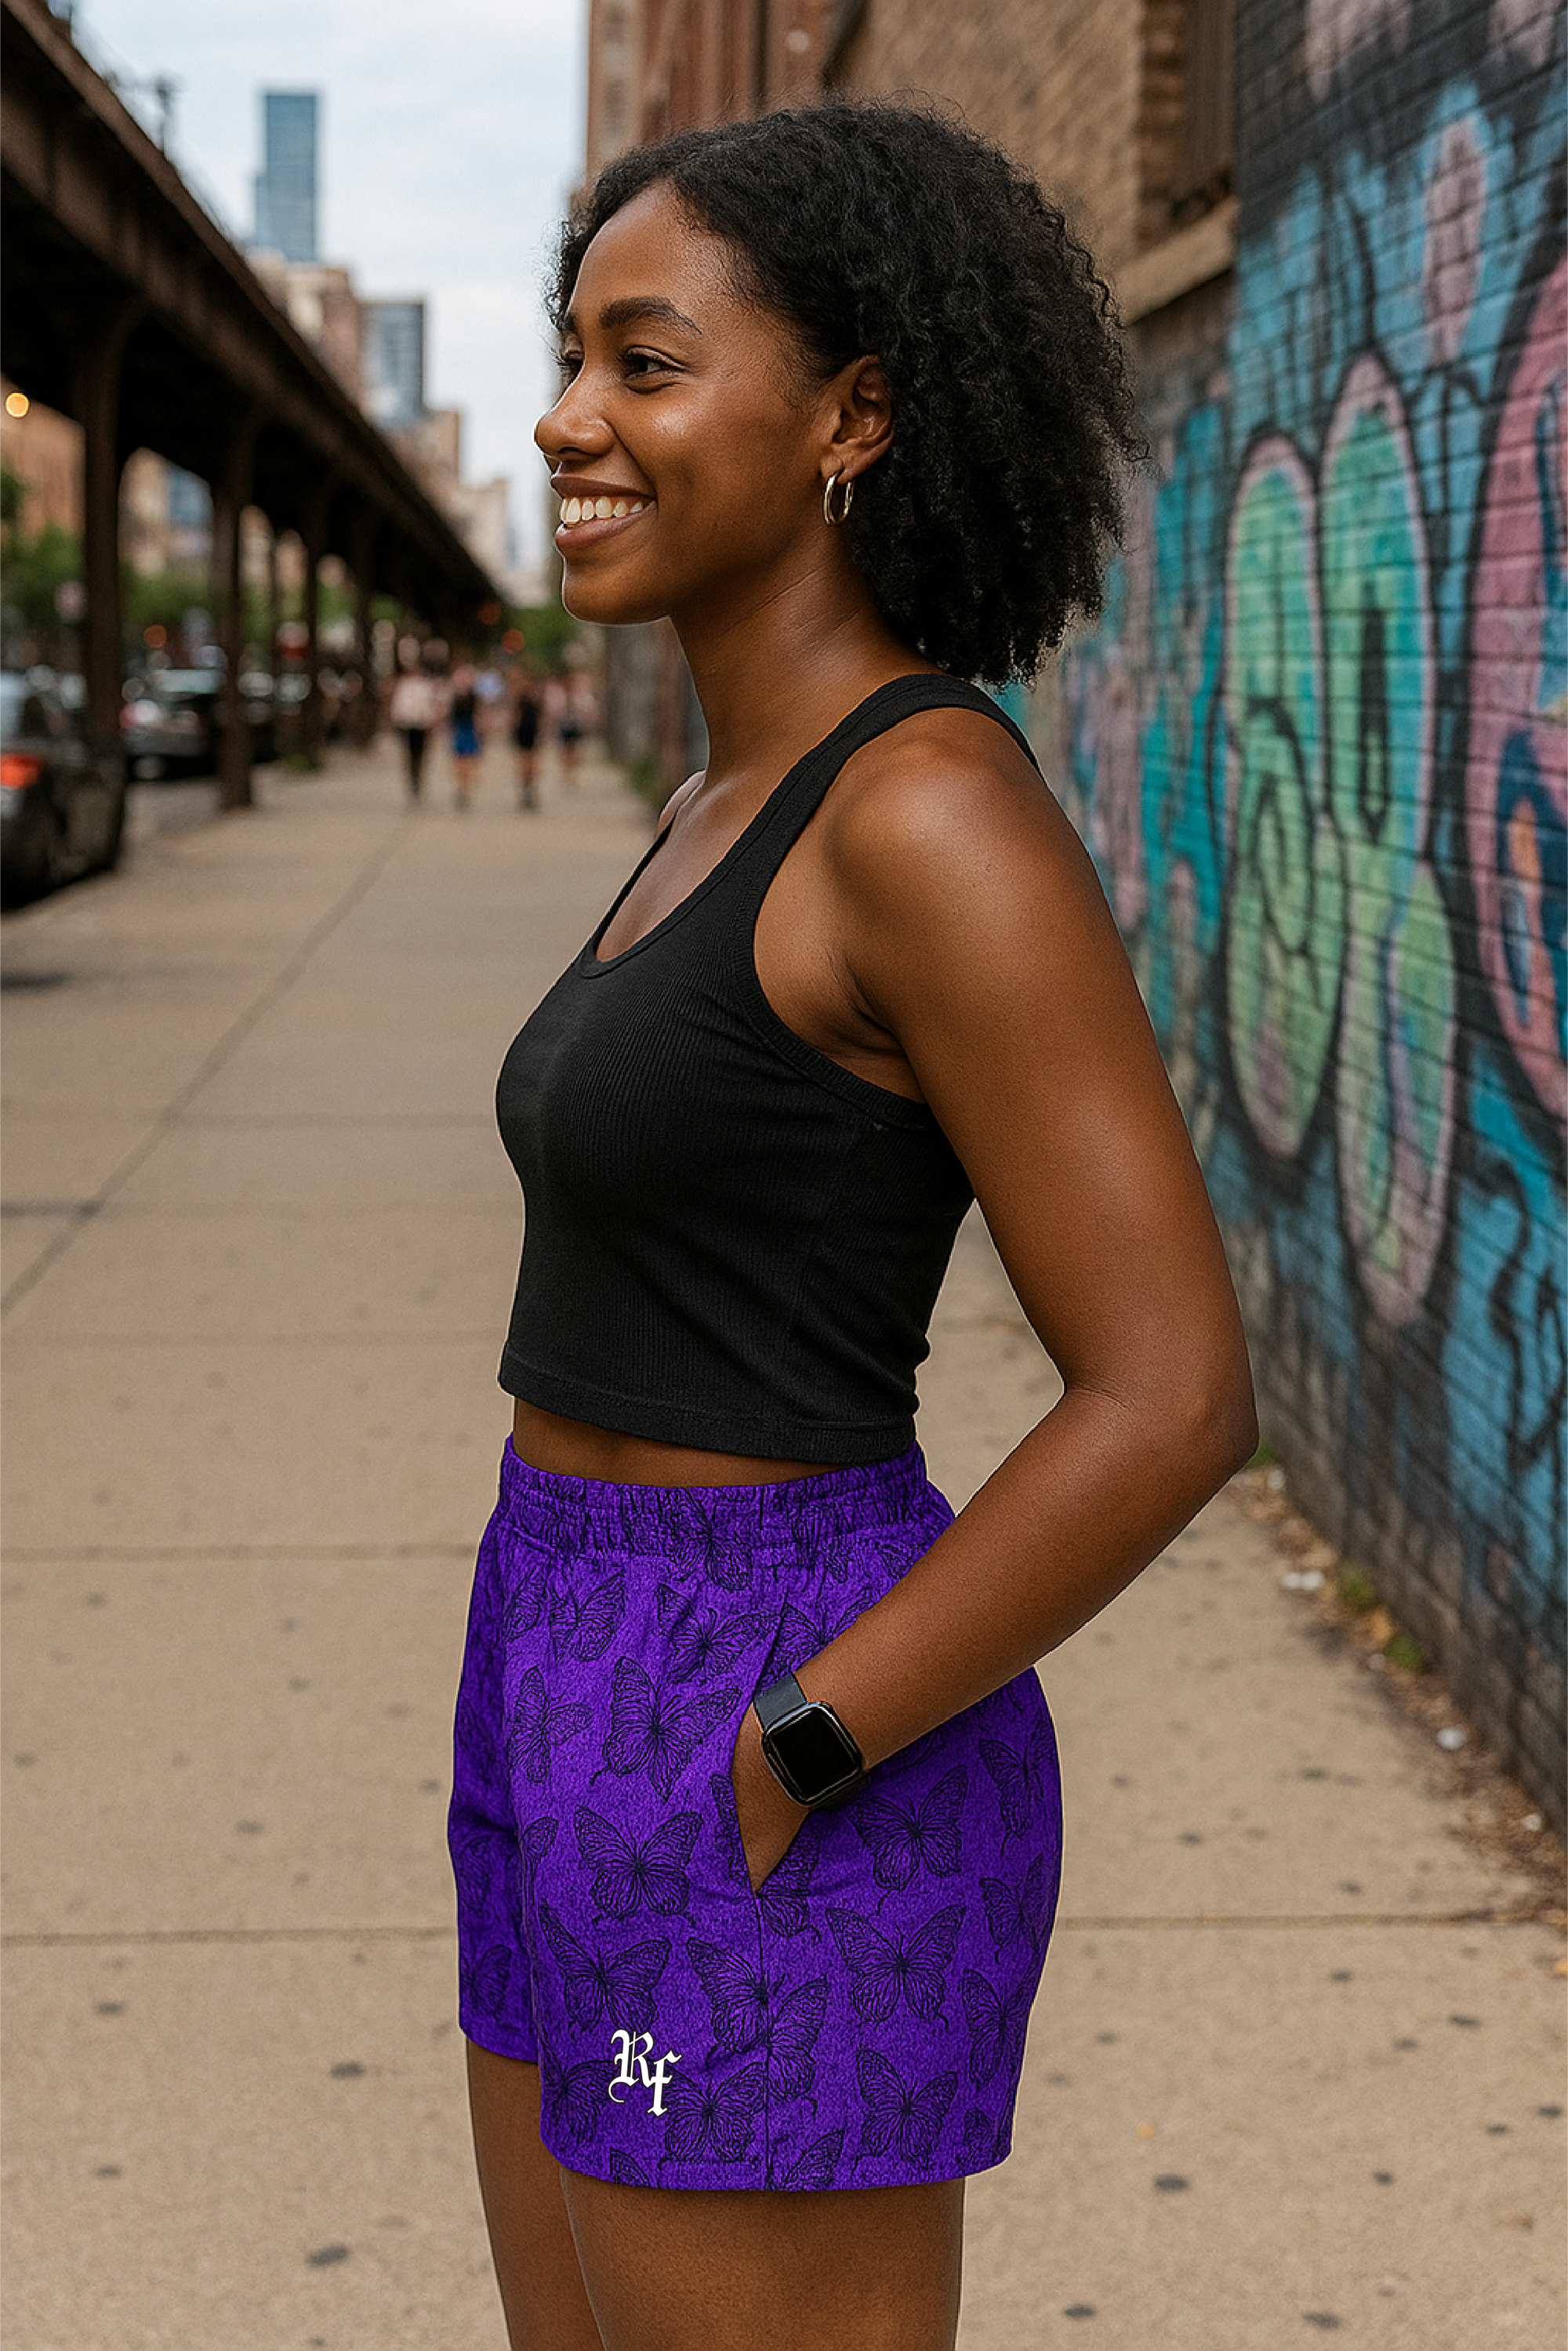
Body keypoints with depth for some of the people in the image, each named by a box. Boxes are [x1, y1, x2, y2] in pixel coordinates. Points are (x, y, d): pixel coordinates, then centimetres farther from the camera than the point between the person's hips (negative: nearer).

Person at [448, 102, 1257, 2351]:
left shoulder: (937, 813, -19)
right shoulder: (752, 804, 11)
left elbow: (1173, 1397, -22)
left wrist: (773, 1778, -17)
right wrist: (625, 1718, 18)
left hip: (773, 1804, -10)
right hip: (602, 1721, 10)